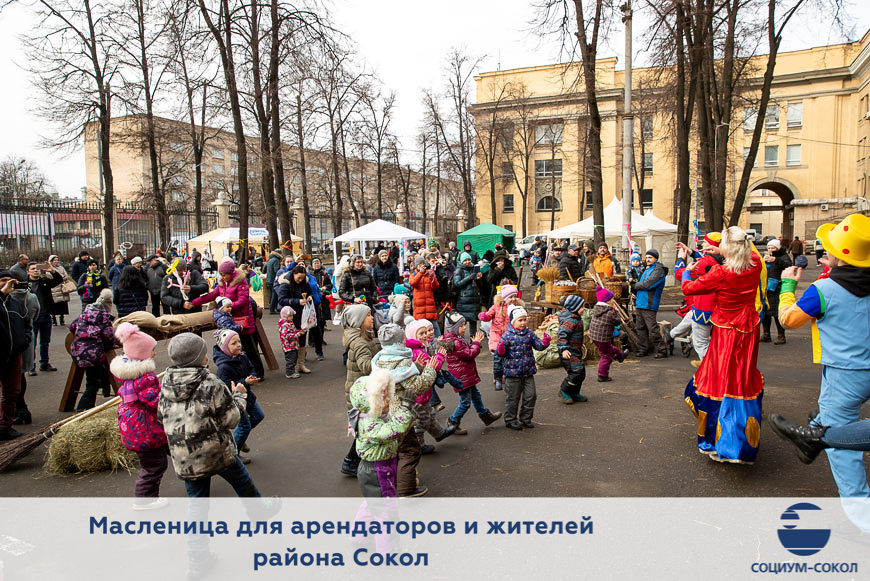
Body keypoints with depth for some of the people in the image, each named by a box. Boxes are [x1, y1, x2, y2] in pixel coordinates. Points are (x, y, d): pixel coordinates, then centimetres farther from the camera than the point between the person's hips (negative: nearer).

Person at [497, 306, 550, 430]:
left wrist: (545, 342, -12)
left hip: (528, 372, 5)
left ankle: (526, 418, 25)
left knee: (531, 395, 8)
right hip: (513, 372, -5)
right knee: (512, 397, 5)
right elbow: (501, 352, -8)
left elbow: (538, 345, 7)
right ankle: (510, 419, 20)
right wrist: (501, 349, -31)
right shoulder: (508, 335, -10)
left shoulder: (529, 333, 4)